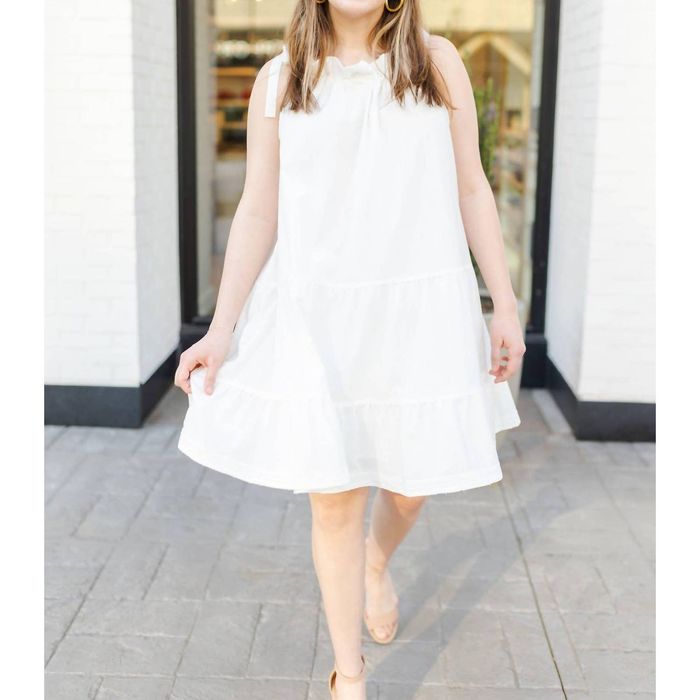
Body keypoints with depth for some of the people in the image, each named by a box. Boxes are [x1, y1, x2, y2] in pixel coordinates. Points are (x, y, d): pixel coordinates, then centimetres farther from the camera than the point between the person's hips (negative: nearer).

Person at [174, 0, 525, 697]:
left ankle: (377, 566, 49)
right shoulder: (279, 79, 2)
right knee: (334, 498, 4)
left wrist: (505, 306, 3)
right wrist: (221, 329, -1)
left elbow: (471, 190, 5)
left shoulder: (437, 62, 3)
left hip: (420, 310, 1)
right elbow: (258, 212, 3)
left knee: (410, 484, 11)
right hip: (317, 315, 0)